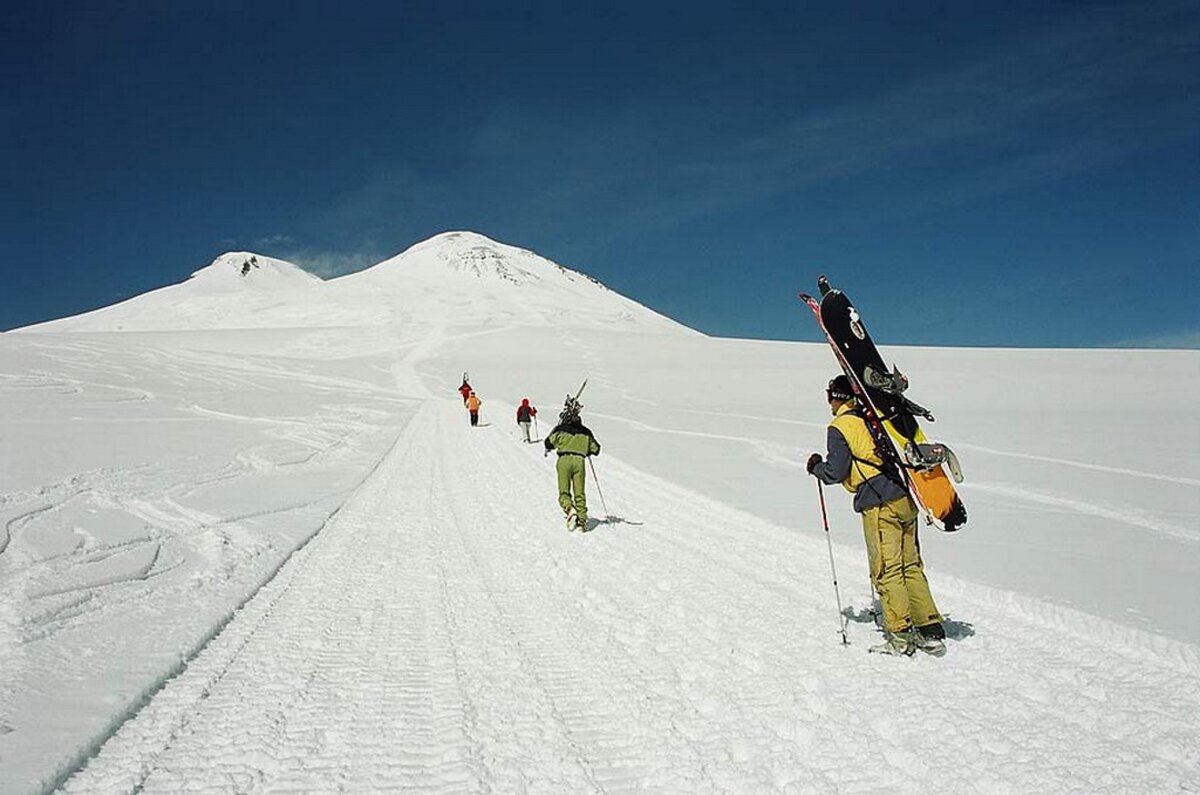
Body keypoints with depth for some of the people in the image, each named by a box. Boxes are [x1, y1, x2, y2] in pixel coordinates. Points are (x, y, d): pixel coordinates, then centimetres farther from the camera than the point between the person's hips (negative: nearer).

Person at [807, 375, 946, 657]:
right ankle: (931, 632, 13)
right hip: (904, 500, 7)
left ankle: (901, 636, 1)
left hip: (879, 506, -7)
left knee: (886, 571, -1)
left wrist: (816, 467, 10)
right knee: (911, 567, 12)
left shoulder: (839, 428, -6)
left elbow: (836, 473, -9)